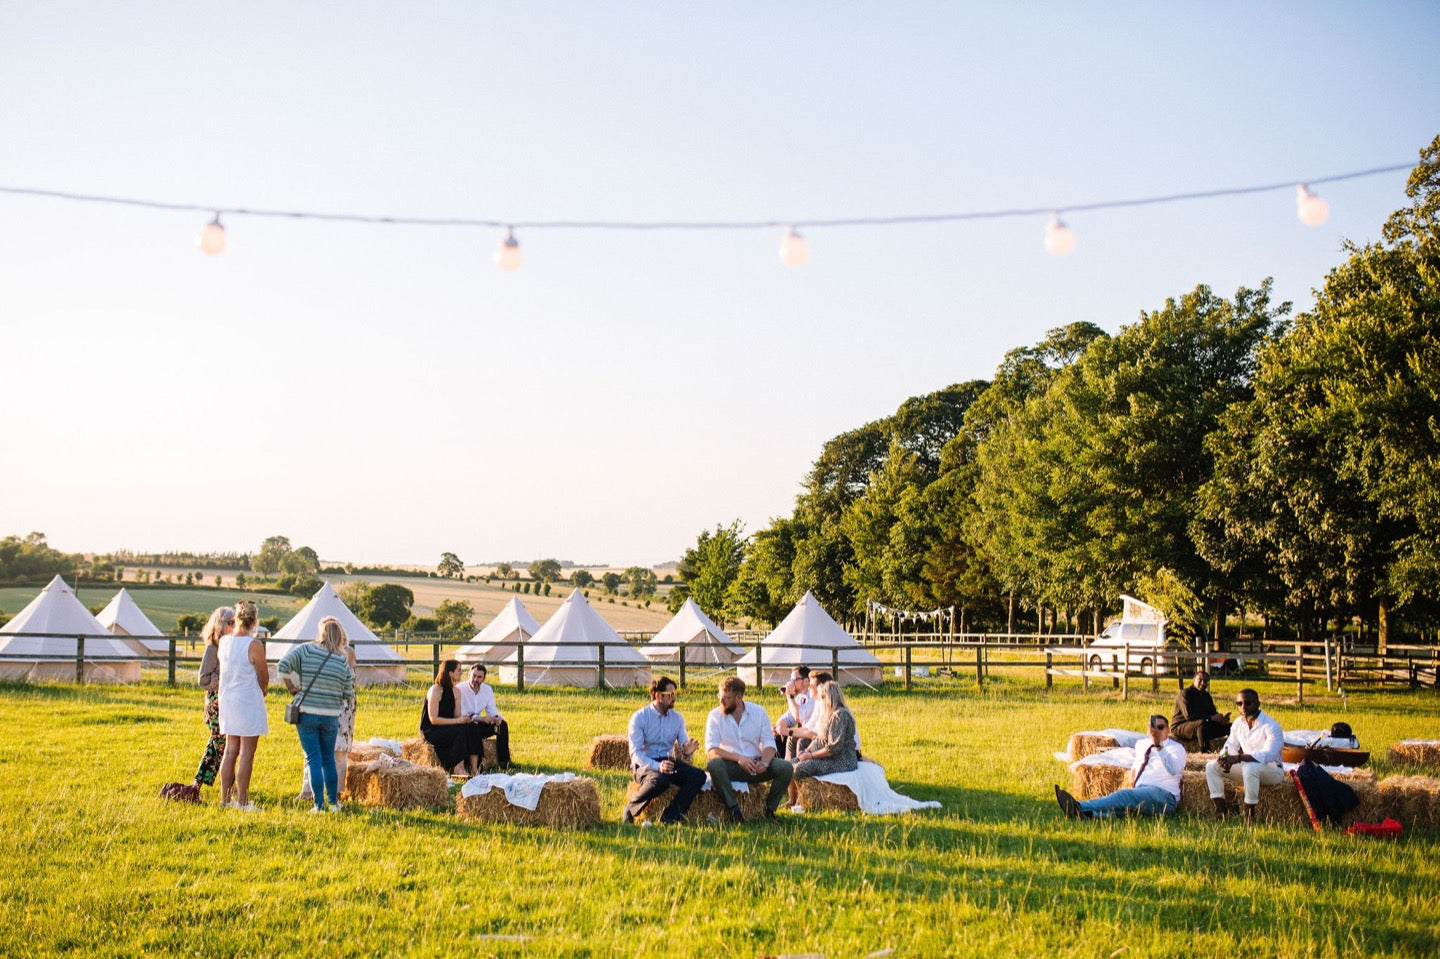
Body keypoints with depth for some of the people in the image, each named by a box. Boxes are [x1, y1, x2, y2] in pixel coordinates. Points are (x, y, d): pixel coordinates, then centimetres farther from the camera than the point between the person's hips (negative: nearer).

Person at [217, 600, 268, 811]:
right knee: (247, 752, -1)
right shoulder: (254, 645, -15)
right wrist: (262, 691, 13)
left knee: (230, 750, 15)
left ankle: (225, 798, 19)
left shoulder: (223, 641, 1)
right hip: (249, 702, -6)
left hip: (227, 700, 6)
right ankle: (242, 801, 0)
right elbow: (264, 679, -6)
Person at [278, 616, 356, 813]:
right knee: (329, 759, 17)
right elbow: (348, 696, 1)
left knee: (313, 759, 4)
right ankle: (333, 802, 23)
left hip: (306, 714, -2)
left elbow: (283, 666, -17)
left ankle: (319, 804, 2)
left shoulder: (305, 650, -5)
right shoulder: (343, 662, 0)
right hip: (331, 716, 2)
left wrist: (291, 687, -3)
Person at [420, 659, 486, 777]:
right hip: (430, 731, -7)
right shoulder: (435, 690, -15)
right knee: (462, 729, -29)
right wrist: (457, 720, -25)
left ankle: (474, 768, -24)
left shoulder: (455, 691, 10)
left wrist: (465, 718, -17)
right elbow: (433, 719, -21)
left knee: (473, 727, -17)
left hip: (447, 727, 7)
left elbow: (457, 715, 7)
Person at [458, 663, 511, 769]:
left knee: (503, 725, -15)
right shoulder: (460, 690, -14)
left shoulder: (487, 690, 5)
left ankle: (504, 761, -17)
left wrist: (497, 717, -22)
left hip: (478, 724, 6)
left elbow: (492, 710, 4)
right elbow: (459, 714, -22)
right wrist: (479, 718, -36)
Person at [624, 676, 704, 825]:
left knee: (698, 776, -22)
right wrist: (657, 766, -30)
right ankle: (630, 810, -13)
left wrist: (687, 751, -19)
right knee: (660, 781, -39)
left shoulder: (677, 718, 11)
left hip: (669, 761, 5)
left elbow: (683, 749, 8)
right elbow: (635, 753, -13)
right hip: (644, 764, -5)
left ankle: (670, 817, -20)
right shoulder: (639, 717, -5)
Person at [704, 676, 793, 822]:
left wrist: (764, 762, -23)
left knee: (786, 767, -23)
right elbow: (711, 750, -12)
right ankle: (734, 808, -21)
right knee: (714, 764, -35)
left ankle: (770, 808, -2)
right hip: (731, 767, -2)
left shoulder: (758, 712, 3)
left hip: (755, 765, 2)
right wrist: (738, 758, -27)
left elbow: (769, 744, 0)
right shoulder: (715, 716, -2)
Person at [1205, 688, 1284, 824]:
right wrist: (1224, 757, -19)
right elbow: (1231, 746, 8)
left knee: (1250, 768, -41)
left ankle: (1250, 815, -32)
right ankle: (1220, 810, -13)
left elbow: (1269, 754, -31)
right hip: (1246, 769, 7)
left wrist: (1238, 758, -42)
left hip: (1272, 770, -7)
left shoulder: (1271, 726, -18)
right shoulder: (1238, 723, 6)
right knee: (1211, 766, -8)